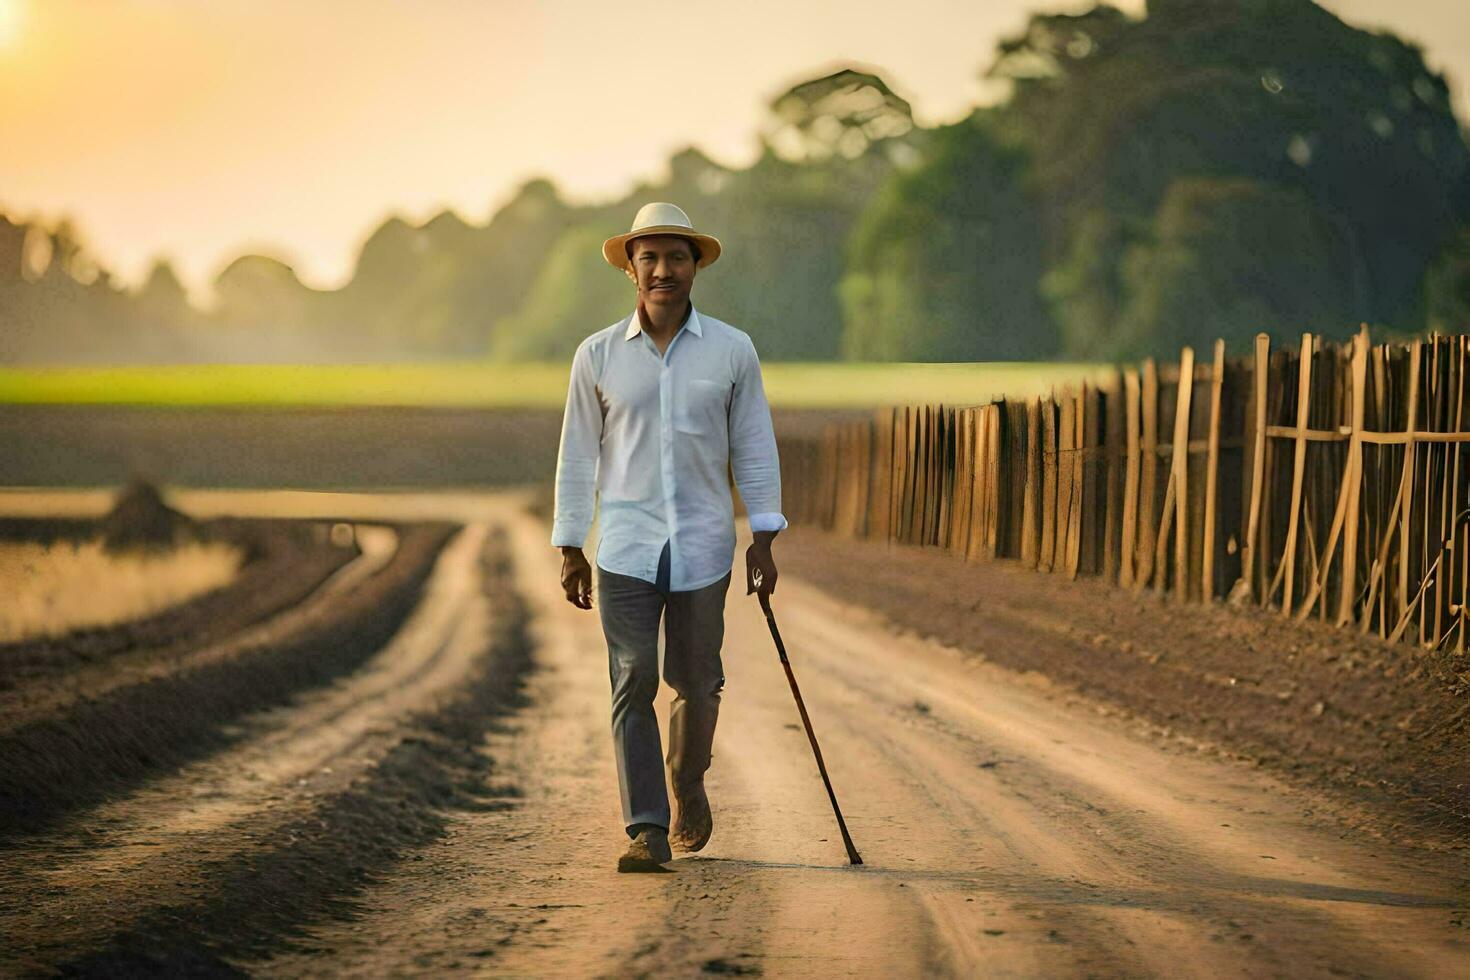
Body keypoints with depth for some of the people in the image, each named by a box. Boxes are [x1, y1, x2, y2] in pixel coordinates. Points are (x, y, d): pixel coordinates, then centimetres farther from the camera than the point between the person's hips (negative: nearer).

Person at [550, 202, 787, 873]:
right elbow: (578, 457, 7)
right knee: (632, 685, -8)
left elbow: (754, 448, 7)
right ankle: (646, 831, -6)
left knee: (695, 684, 7)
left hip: (703, 547, 0)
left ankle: (688, 787, 35)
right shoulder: (598, 355, 3)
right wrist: (569, 548, 5)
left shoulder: (732, 351, 3)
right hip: (625, 548, 0)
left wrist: (763, 538, 1)